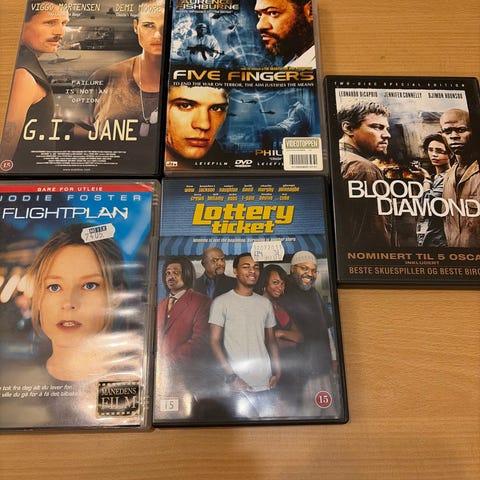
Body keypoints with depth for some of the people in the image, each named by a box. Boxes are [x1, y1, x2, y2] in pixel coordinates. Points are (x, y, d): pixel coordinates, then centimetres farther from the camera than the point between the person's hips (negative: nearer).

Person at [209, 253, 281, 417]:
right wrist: (232, 376, -13)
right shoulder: (221, 302, -3)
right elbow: (215, 342, -5)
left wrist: (277, 371, 2)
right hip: (239, 386, -4)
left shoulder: (265, 303, 11)